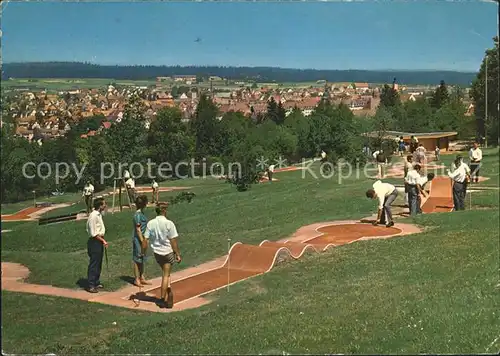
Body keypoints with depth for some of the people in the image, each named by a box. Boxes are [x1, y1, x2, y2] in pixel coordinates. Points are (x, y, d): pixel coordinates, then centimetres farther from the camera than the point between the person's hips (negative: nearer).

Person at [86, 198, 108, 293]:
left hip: (99, 241, 10)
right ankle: (91, 286, 1)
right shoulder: (93, 216, -19)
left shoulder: (99, 214, 10)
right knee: (93, 265, -4)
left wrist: (103, 240, 11)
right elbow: (93, 233, -20)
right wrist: (103, 240, -15)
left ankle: (97, 283, 27)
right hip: (94, 242, -10)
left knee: (99, 264, 17)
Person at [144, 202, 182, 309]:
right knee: (166, 275, 5)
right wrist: (178, 254, -6)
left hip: (157, 252, 4)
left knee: (165, 273, 23)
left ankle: (168, 294, 26)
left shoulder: (150, 223, -5)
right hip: (168, 252, -4)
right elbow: (173, 241, -14)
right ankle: (162, 299, 7)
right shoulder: (169, 223, -15)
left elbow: (145, 239, -4)